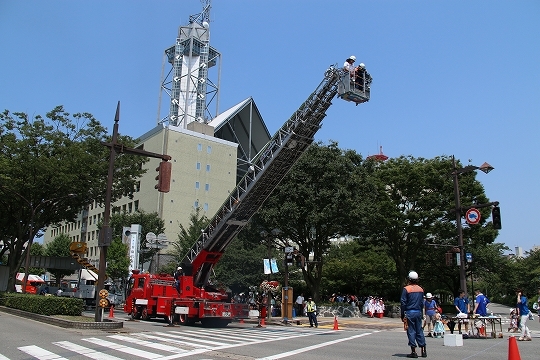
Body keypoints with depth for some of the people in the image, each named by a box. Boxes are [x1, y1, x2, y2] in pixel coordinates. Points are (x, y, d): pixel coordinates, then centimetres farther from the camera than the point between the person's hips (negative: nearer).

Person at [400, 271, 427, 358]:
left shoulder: (406, 289, -9)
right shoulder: (421, 289, 8)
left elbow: (403, 303, -9)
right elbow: (422, 303, 13)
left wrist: (402, 315, -3)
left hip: (409, 312, -5)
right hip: (418, 312, 5)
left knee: (411, 331, 0)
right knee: (419, 331, 12)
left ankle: (413, 352, 1)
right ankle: (423, 351, 13)